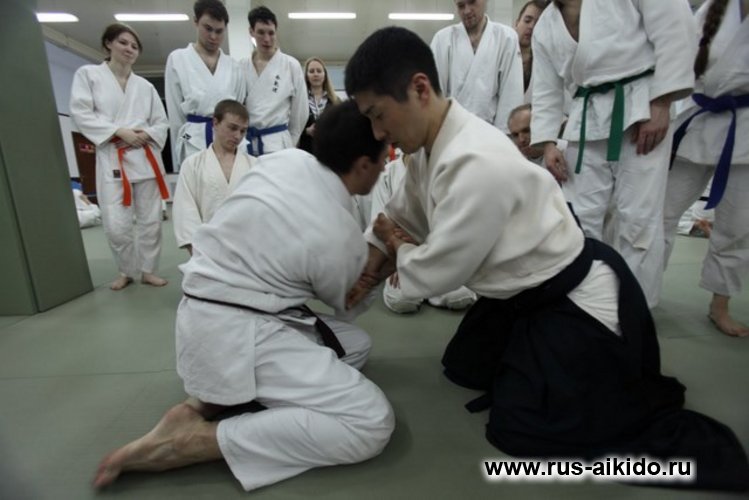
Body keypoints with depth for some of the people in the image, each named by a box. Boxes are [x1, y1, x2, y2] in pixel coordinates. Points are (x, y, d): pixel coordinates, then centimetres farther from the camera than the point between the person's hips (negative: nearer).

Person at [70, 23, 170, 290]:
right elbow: (81, 114, -2)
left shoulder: (145, 86, 14)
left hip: (146, 157, 3)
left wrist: (146, 134, -7)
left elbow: (162, 122, 13)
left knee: (150, 220, 4)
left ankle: (147, 270, 19)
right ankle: (126, 271, 17)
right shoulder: (88, 74, 7)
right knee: (116, 225, -7)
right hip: (112, 158, -2)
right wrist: (119, 131, -13)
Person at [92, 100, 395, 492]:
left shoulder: (285, 159, 0)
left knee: (355, 344, 14)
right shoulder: (340, 237, -18)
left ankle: (214, 399, 9)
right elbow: (347, 304, 5)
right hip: (236, 333, -9)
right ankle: (190, 440, -9)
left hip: (207, 312, 9)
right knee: (371, 423, -13)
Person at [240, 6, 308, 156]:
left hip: (276, 141, -3)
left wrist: (289, 142, 7)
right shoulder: (242, 66, 6)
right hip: (246, 141, 3)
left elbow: (300, 110, 2)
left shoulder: (291, 65, -1)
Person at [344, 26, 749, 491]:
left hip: (580, 302, -9)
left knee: (522, 425, -4)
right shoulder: (433, 142, -4)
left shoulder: (477, 164, -35)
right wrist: (373, 255, -1)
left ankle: (706, 448, 15)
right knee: (464, 367, 19)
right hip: (534, 292, 9)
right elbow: (402, 212, 10)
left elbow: (436, 273, -24)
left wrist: (398, 249, -4)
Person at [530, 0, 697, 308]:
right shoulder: (545, 27, 13)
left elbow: (675, 27, -5)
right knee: (579, 215, 1)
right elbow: (545, 92, 12)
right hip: (587, 119, 4)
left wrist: (660, 106, -13)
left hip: (642, 108, -4)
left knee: (637, 216, -6)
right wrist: (549, 143, 0)